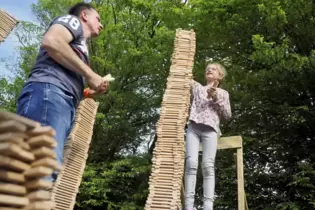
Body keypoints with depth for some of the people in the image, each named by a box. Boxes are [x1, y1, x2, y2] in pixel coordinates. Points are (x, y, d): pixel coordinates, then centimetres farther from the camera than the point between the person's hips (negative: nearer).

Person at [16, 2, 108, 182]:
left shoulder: (80, 46, 40)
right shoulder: (72, 21, 17)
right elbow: (51, 41, -7)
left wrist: (92, 92, 22)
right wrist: (90, 74, -4)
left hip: (63, 104, 9)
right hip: (48, 92, -9)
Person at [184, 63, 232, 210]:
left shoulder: (223, 93, 23)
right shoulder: (197, 87, 26)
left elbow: (227, 115, 13)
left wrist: (216, 98, 2)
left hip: (210, 129, -1)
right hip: (193, 127, 1)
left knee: (208, 165, -16)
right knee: (191, 163, -17)